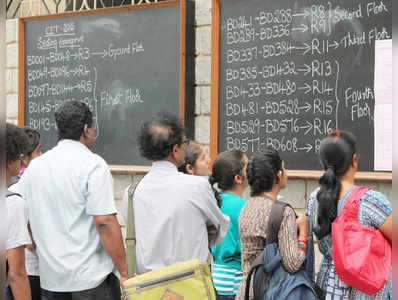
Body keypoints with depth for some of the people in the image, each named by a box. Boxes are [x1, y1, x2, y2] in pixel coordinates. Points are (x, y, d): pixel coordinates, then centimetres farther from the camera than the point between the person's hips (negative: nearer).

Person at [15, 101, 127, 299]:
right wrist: (124, 272, -13)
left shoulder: (34, 166, 8)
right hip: (91, 277, -6)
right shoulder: (93, 165, -11)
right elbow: (105, 222, -18)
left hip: (49, 280, 6)